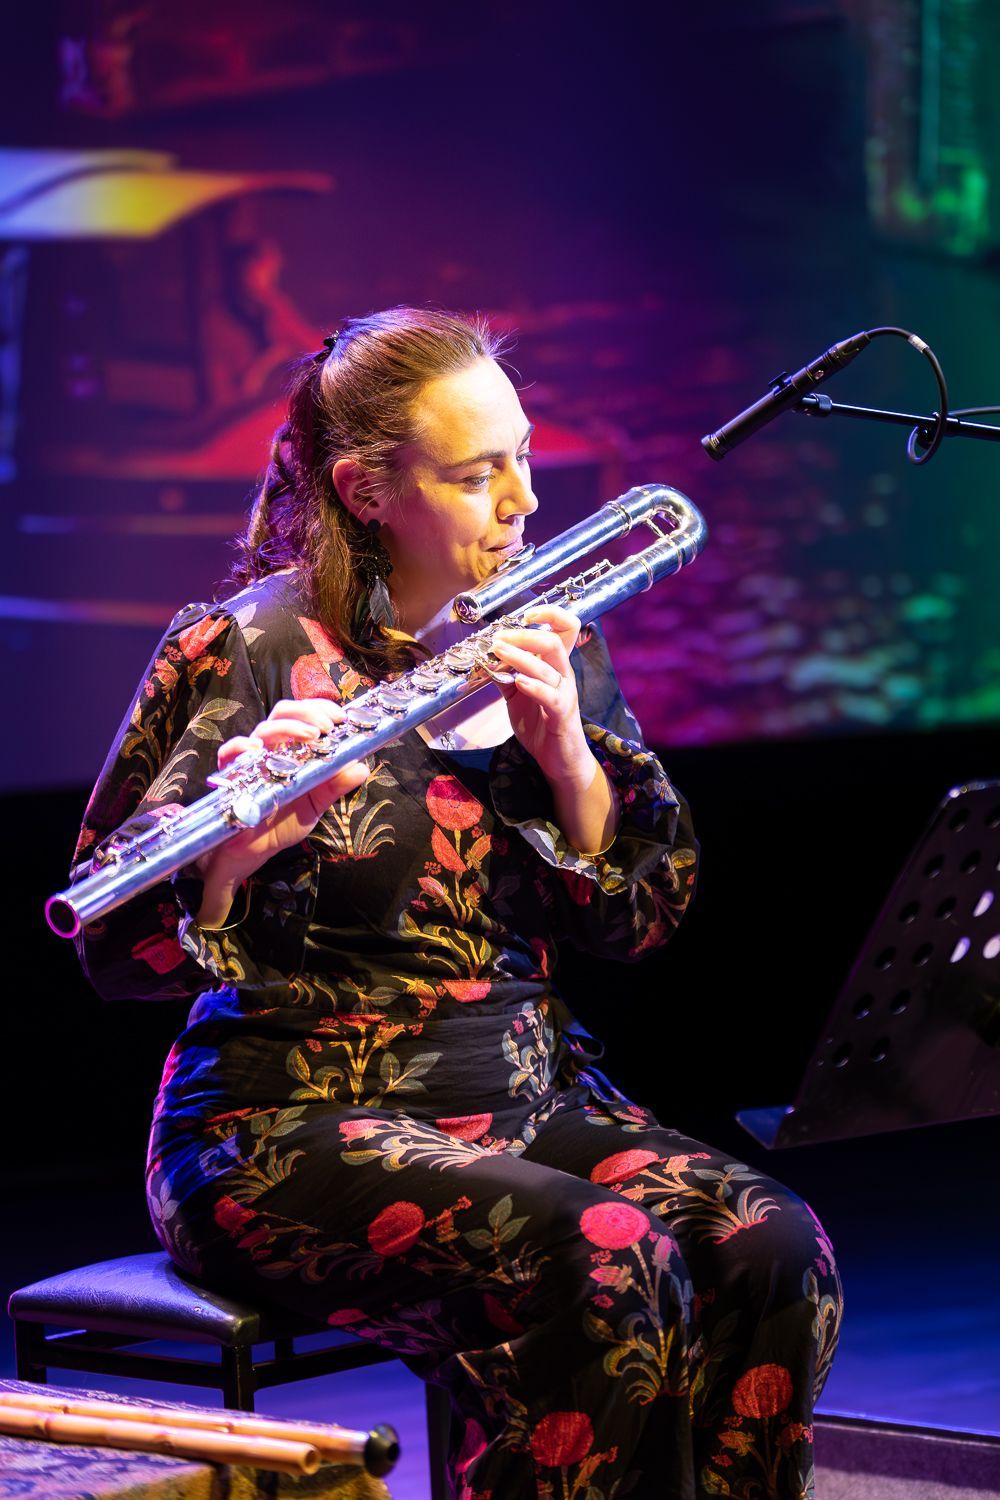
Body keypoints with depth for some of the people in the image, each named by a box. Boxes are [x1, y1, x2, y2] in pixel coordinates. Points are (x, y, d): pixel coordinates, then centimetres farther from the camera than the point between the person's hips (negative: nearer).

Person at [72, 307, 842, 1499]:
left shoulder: (550, 644, 11)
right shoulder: (252, 652, -7)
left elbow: (640, 919, 6)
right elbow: (117, 951, -12)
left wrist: (569, 754, -12)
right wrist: (232, 854, -33)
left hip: (528, 1099, 6)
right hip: (294, 1124, -6)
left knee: (772, 1248, -21)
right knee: (602, 1262, -31)